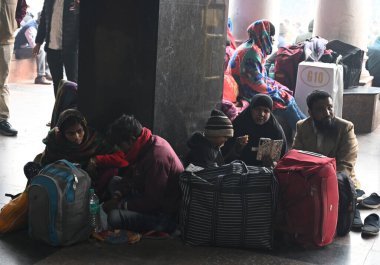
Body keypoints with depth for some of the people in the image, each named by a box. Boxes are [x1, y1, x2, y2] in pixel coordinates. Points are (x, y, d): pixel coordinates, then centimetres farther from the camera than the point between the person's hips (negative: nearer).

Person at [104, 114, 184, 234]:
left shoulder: (156, 157, -29)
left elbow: (152, 202, -26)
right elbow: (131, 177, 13)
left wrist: (121, 205, -17)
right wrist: (117, 196, -3)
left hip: (166, 216, -10)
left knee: (114, 217, -27)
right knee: (115, 181, 15)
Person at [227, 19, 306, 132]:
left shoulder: (256, 49, 12)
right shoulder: (251, 52, -22)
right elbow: (256, 82, -25)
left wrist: (275, 85, 6)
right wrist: (274, 91, -12)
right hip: (250, 93, -10)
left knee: (285, 93, 6)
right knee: (285, 100, -11)